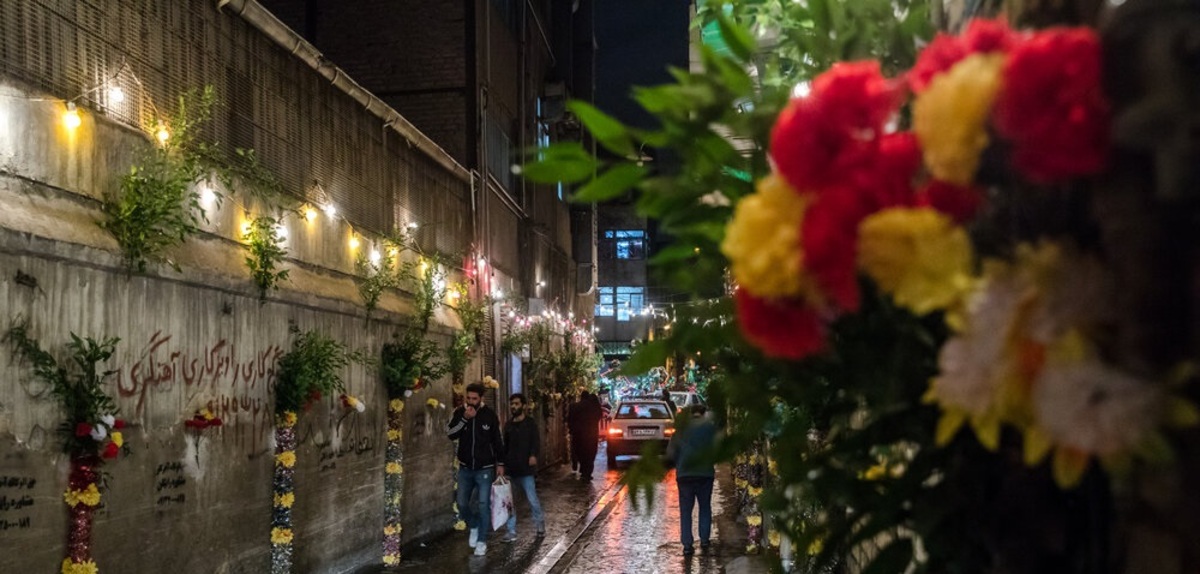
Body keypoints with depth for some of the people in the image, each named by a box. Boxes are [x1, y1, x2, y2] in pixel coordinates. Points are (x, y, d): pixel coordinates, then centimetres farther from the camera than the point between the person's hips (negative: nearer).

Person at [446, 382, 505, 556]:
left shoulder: (490, 415, -8)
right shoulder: (459, 412, -4)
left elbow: (497, 441, 0)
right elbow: (450, 434, -15)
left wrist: (500, 463, 0)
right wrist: (465, 419, -26)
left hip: (485, 468, -2)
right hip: (465, 468, 3)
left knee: (484, 505, -2)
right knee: (462, 503, 7)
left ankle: (482, 541, 11)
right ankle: (474, 527, 34)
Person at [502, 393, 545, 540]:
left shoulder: (531, 423, -1)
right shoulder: (508, 425, 13)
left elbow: (536, 441, -10)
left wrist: (534, 455, -28)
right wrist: (503, 464, 12)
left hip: (526, 469, -5)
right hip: (511, 469, 5)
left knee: (532, 499, -3)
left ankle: (540, 524, 21)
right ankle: (512, 532, 11)